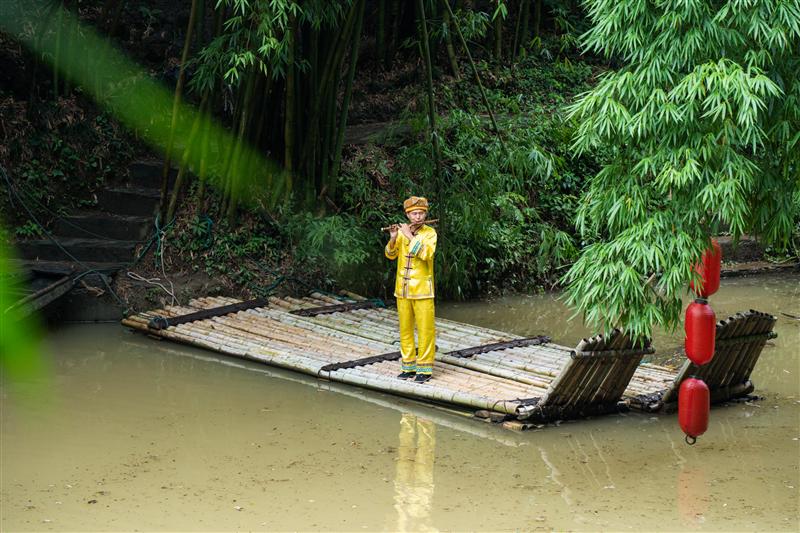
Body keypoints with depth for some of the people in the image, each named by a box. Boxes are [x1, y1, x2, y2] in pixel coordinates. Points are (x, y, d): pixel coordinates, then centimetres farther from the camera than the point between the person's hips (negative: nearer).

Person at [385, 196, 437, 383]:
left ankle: (424, 369, 3)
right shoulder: (402, 232, 5)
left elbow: (427, 253, -23)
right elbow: (390, 255, 0)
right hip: (403, 290, 4)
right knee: (405, 328, 9)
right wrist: (393, 238, -18)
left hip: (422, 290, -4)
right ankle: (408, 366, 19)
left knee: (425, 329, -2)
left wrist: (410, 236, -23)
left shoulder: (430, 233, -6)